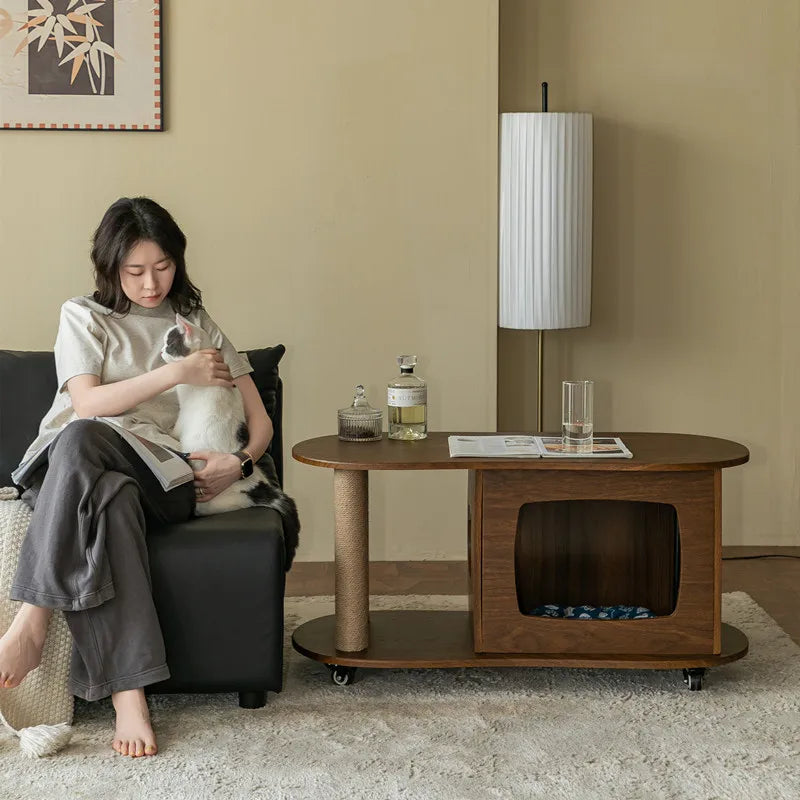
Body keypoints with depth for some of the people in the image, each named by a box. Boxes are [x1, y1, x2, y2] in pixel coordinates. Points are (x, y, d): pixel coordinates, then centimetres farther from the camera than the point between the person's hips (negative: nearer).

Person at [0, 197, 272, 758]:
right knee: (112, 500, -42)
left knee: (81, 441, -37)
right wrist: (174, 374, -4)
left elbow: (260, 421, 18)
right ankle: (128, 695, -48)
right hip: (92, 468, 0)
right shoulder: (84, 317, 18)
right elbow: (87, 404, 0)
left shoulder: (197, 324, 23)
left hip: (166, 476, 0)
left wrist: (239, 462, -5)